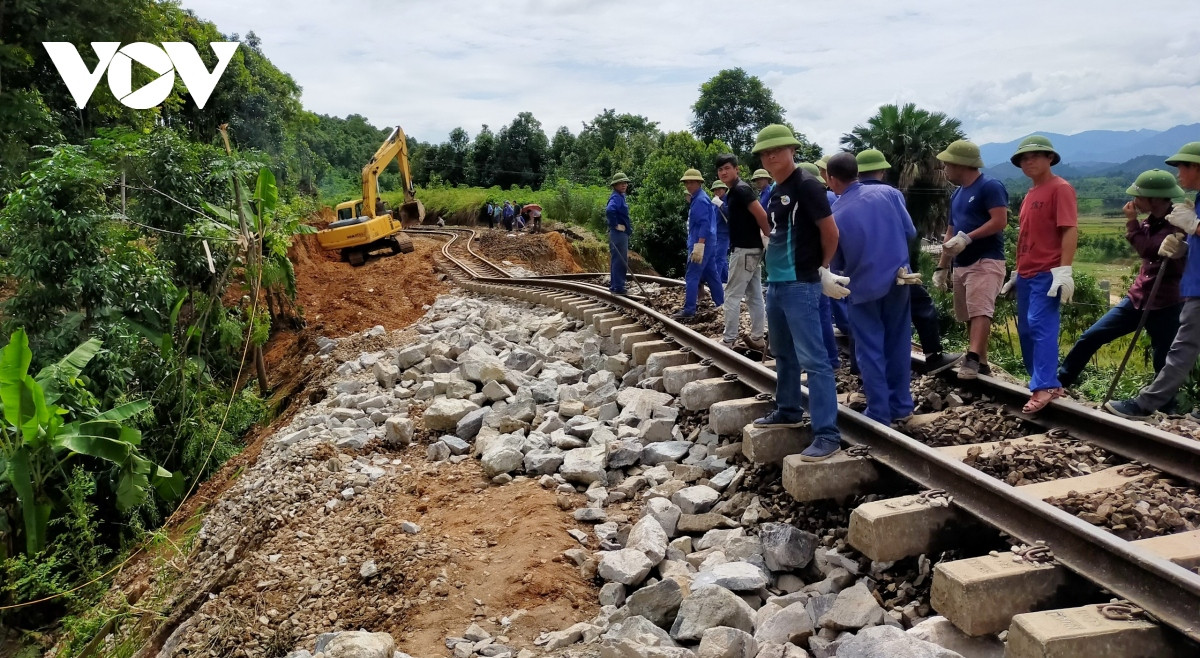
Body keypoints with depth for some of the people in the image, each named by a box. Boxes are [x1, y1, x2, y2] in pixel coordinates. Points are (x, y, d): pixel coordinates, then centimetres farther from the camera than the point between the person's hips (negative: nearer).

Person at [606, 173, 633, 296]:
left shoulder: (620, 197, 16)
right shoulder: (616, 197, -16)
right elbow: (609, 210, -35)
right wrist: (615, 225, -22)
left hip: (622, 233, 11)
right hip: (618, 233, -11)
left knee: (617, 260, 16)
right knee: (620, 260, -7)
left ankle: (614, 284, 25)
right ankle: (618, 287, -4)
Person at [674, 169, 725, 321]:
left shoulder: (700, 200, -14)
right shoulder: (697, 199, 18)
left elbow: (705, 224, -23)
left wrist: (699, 245, -26)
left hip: (701, 243, -11)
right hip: (708, 243, 11)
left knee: (692, 277, -10)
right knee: (712, 275, 14)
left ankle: (688, 311, -11)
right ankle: (721, 305, 20)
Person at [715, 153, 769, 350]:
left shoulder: (740, 189, -15)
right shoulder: (733, 192, 15)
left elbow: (762, 215, -20)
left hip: (745, 250, -10)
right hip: (752, 249, 10)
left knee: (732, 296, -5)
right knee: (754, 296, 11)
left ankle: (728, 341, 0)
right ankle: (758, 338, 16)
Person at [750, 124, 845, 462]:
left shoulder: (806, 185, -12)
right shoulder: (775, 192, 14)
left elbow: (830, 232, -10)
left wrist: (823, 270, 2)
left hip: (800, 285, -9)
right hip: (776, 283, 9)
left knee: (812, 360, -10)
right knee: (783, 354, 20)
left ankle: (827, 434, -8)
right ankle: (788, 410, 36)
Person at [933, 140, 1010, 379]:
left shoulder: (990, 186, -6)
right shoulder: (957, 195, 20)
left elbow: (1000, 221, -17)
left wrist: (967, 238, -20)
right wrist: (942, 267, 18)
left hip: (986, 261, -9)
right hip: (961, 264, 9)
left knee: (980, 311, -21)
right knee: (970, 315, 8)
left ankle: (972, 359, -32)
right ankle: (981, 363, 14)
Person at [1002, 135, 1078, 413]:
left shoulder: (1060, 188, -7)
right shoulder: (1031, 193, 19)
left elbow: (1070, 230, -16)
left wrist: (1064, 270, -23)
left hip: (1047, 273, -9)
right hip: (1026, 274, 9)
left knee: (1041, 327, -14)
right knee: (1026, 330, 9)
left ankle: (1044, 388, -15)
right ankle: (1047, 384, 17)